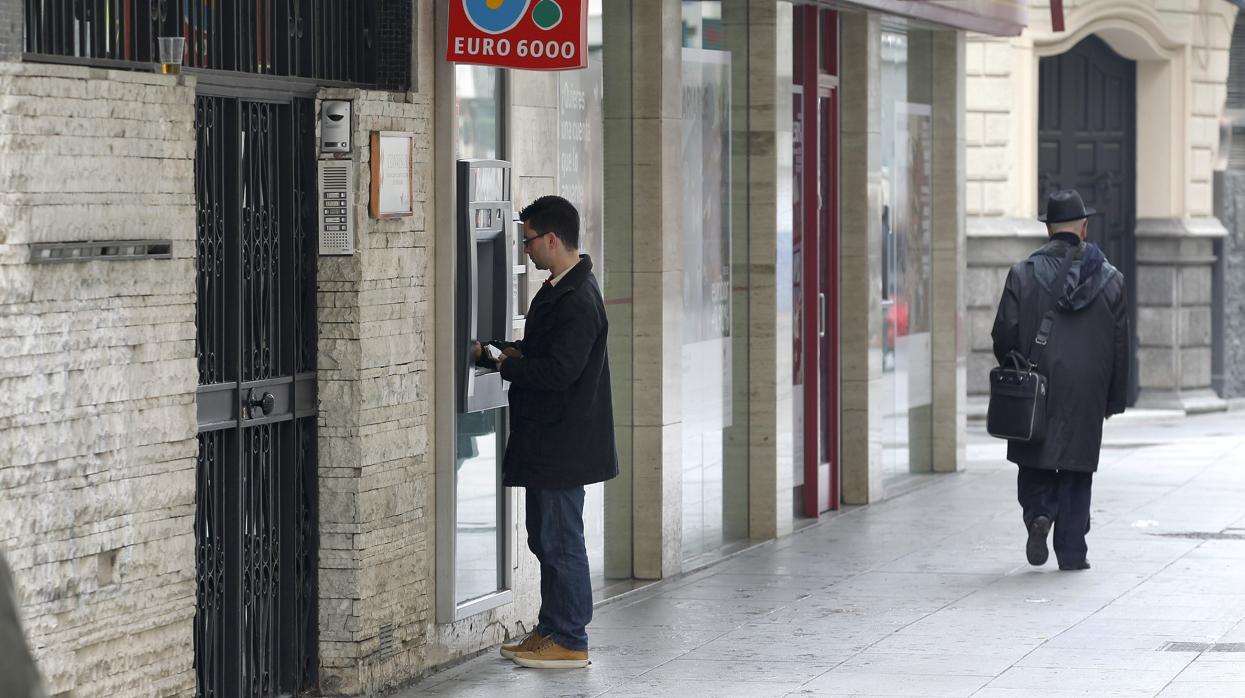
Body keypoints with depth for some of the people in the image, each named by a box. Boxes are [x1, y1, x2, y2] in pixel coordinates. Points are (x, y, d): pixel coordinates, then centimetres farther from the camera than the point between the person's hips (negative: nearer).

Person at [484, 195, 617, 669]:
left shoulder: (578, 301, -20)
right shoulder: (562, 289, 12)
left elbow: (560, 370, -25)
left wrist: (505, 363, -14)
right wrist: (516, 353, 6)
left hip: (562, 445, -11)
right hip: (548, 440, 11)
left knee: (561, 541, -4)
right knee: (546, 539, 16)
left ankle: (569, 643, 2)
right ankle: (551, 630, 25)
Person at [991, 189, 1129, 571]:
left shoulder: (1023, 273, -5)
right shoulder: (1109, 278, 1)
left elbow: (1004, 335, -5)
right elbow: (1120, 343, 4)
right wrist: (1115, 399, 11)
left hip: (1036, 386, -1)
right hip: (1086, 392, 1)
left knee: (1034, 461, 13)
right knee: (1077, 469, 7)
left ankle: (1038, 513, -12)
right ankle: (1071, 551, 6)